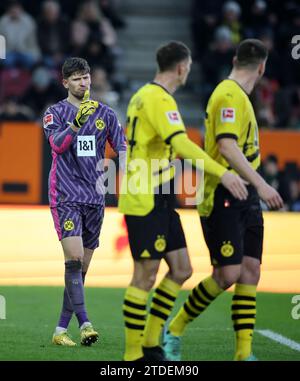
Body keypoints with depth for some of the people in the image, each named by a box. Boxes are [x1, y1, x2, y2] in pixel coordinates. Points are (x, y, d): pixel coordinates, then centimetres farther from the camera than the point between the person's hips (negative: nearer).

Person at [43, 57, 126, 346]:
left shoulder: (105, 113, 10)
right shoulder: (55, 113, 0)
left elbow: (122, 149, 10)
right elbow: (57, 144, -18)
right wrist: (77, 123, -34)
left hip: (94, 198, 4)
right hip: (66, 197, -4)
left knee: (81, 268, 5)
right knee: (74, 258, -19)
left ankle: (61, 329, 11)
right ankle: (84, 323, -23)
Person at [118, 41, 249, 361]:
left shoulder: (144, 95, 16)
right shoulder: (159, 99, -16)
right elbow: (181, 144, -29)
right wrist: (222, 172, -35)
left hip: (159, 201, 10)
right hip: (146, 201, -10)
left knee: (181, 269, 9)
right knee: (146, 275, -5)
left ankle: (150, 342, 14)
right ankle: (133, 354, 0)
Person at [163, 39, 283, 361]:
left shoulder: (238, 95, 16)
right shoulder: (229, 95, -14)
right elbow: (227, 147, -24)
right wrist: (261, 184, -29)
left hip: (245, 198, 10)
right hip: (224, 198, -10)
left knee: (250, 271, 2)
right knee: (228, 273, -11)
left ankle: (244, 352, 2)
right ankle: (174, 331, 6)